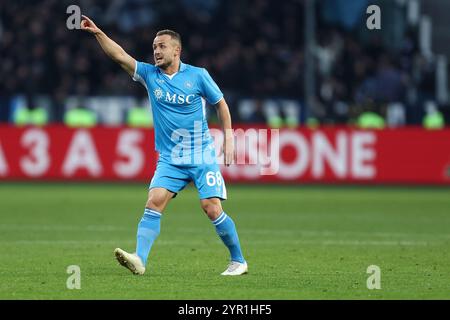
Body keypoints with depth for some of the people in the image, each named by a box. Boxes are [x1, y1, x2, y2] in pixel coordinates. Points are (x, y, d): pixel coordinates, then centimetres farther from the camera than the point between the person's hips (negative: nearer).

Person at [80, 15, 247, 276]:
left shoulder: (198, 75, -3)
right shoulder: (150, 74, 4)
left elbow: (220, 103, 7)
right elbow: (120, 56, -5)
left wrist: (228, 137, 0)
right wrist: (98, 33, -17)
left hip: (202, 156, -3)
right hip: (170, 159, 3)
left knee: (212, 209, -10)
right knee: (154, 203, -16)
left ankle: (238, 261, 6)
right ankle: (140, 259, -25)